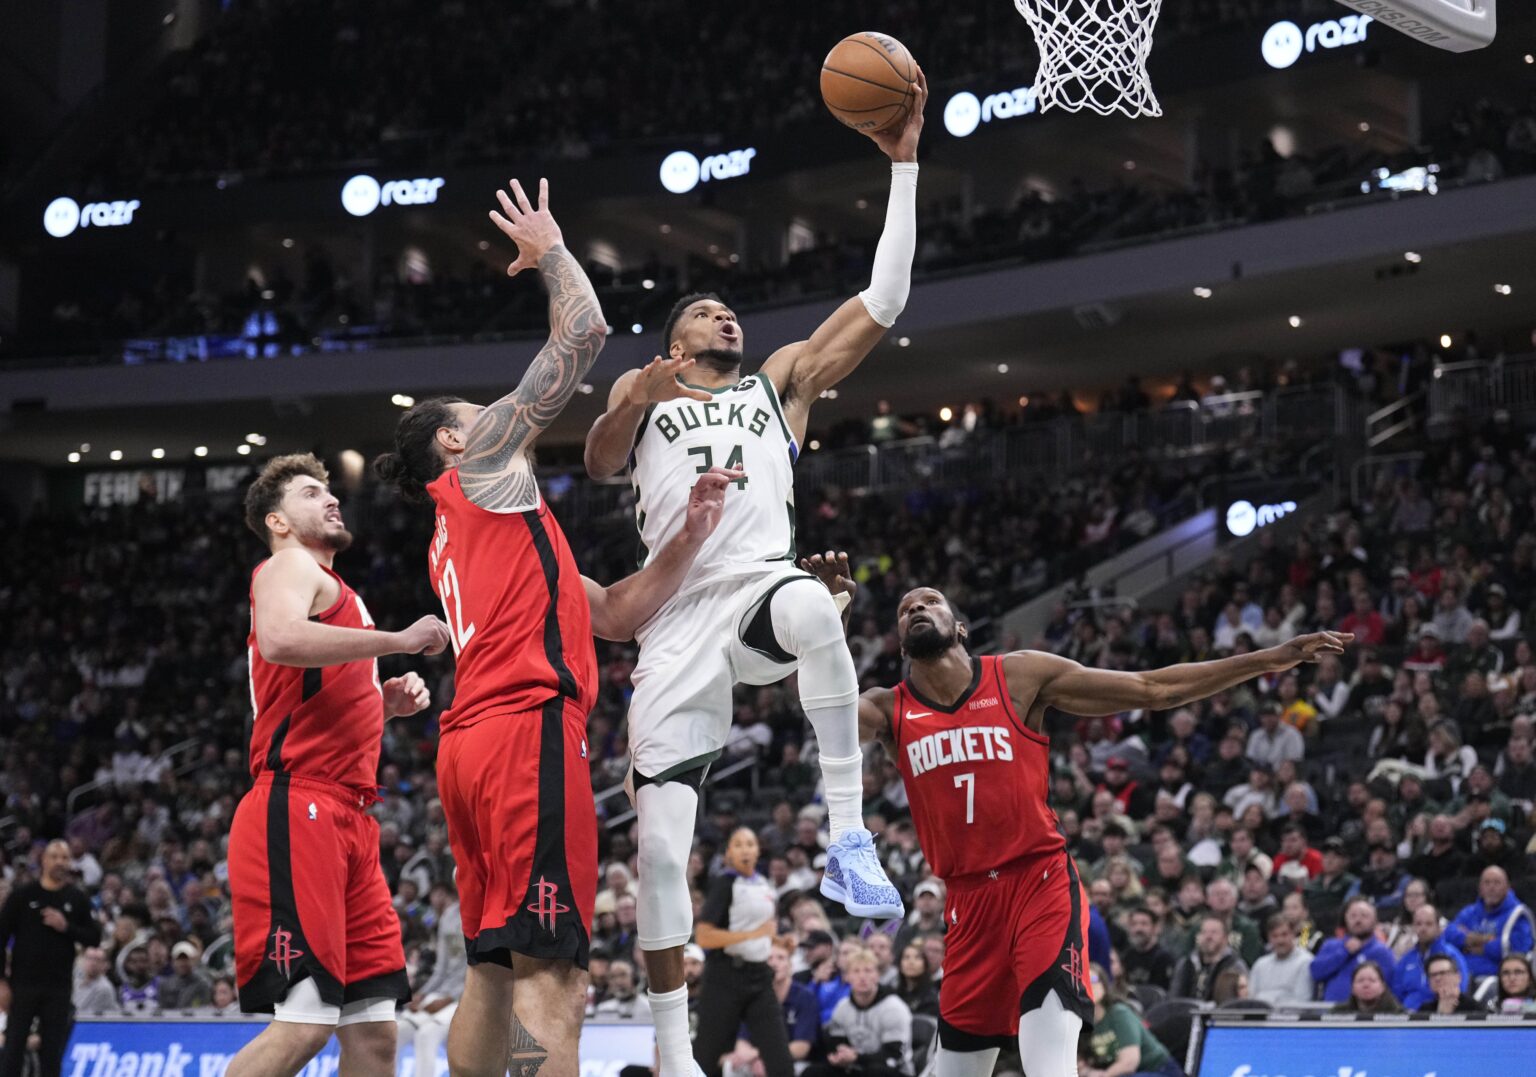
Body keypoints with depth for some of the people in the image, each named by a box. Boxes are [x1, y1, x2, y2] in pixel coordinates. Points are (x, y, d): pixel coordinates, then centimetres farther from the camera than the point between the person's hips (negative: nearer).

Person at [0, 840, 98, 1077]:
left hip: (59, 986, 1)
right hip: (23, 983, -1)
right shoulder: (23, 895, 1)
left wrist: (66, 927, -12)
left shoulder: (78, 899, 7)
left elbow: (95, 938, 5)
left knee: (53, 1048, 4)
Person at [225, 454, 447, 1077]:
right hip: (298, 808, -10)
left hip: (347, 817, 10)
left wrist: (387, 702, 17)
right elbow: (281, 639, -24)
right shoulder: (290, 566, 1)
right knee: (303, 1023, -18)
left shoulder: (333, 590, 29)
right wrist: (398, 640, -18)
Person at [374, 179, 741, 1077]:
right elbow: (585, 331, 3)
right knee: (550, 972, -18)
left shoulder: (465, 535, 32)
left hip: (475, 743, 9)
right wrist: (551, 250, 19)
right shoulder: (484, 456, 8)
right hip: (526, 731, -9)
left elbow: (613, 615, 27)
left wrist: (689, 538, 16)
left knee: (494, 970, 8)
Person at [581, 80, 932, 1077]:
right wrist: (631, 404, -19)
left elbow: (881, 305, 14)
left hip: (761, 585, -1)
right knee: (661, 838, -6)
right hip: (677, 621, 1)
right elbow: (600, 461, 3)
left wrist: (904, 163, 8)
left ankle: (849, 836, -36)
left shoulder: (781, 380, 24)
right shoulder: (642, 394, 24)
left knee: (812, 610, -41)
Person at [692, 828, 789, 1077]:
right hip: (725, 976, -6)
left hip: (759, 977, 6)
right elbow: (704, 936, -17)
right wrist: (752, 934, -19)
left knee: (780, 1056, -4)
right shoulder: (723, 884, -7)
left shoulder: (766, 887, 14)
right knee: (706, 1056, -1)